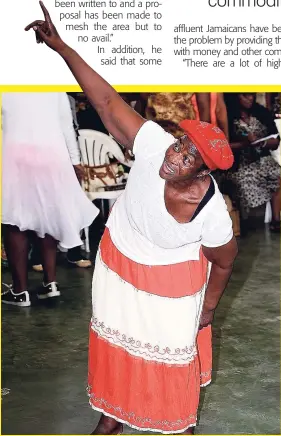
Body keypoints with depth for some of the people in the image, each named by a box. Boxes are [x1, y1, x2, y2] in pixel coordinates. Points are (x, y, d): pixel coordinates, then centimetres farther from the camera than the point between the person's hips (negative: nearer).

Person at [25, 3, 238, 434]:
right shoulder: (155, 143, -32)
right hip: (118, 258, 4)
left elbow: (223, 263, -15)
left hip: (171, 278, -3)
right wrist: (60, 46, -35)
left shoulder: (212, 214, -34)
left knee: (173, 345, 18)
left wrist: (208, 307, -1)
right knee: (115, 337, 22)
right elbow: (109, 102, -30)